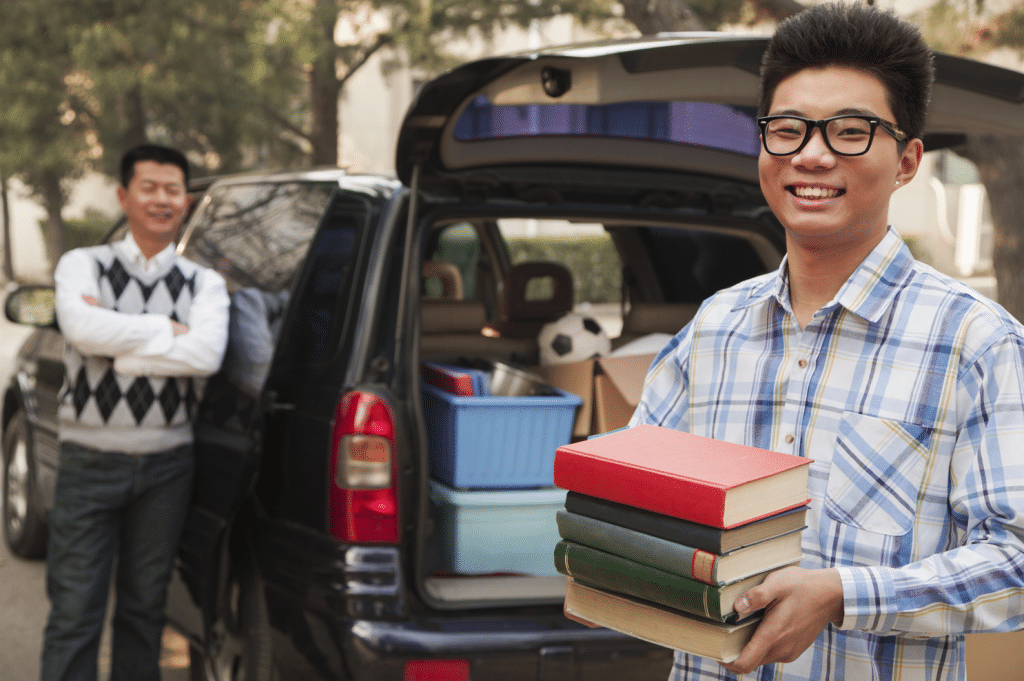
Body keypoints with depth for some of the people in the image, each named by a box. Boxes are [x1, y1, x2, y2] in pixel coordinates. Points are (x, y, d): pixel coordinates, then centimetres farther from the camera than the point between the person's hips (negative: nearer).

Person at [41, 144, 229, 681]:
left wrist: (118, 345, -15)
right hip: (90, 460, -2)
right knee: (75, 611, -1)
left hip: (166, 465, 2)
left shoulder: (204, 283, 6)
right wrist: (169, 329, -11)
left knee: (145, 606, 13)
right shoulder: (82, 265, 3)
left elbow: (206, 354, -14)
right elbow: (84, 329, -19)